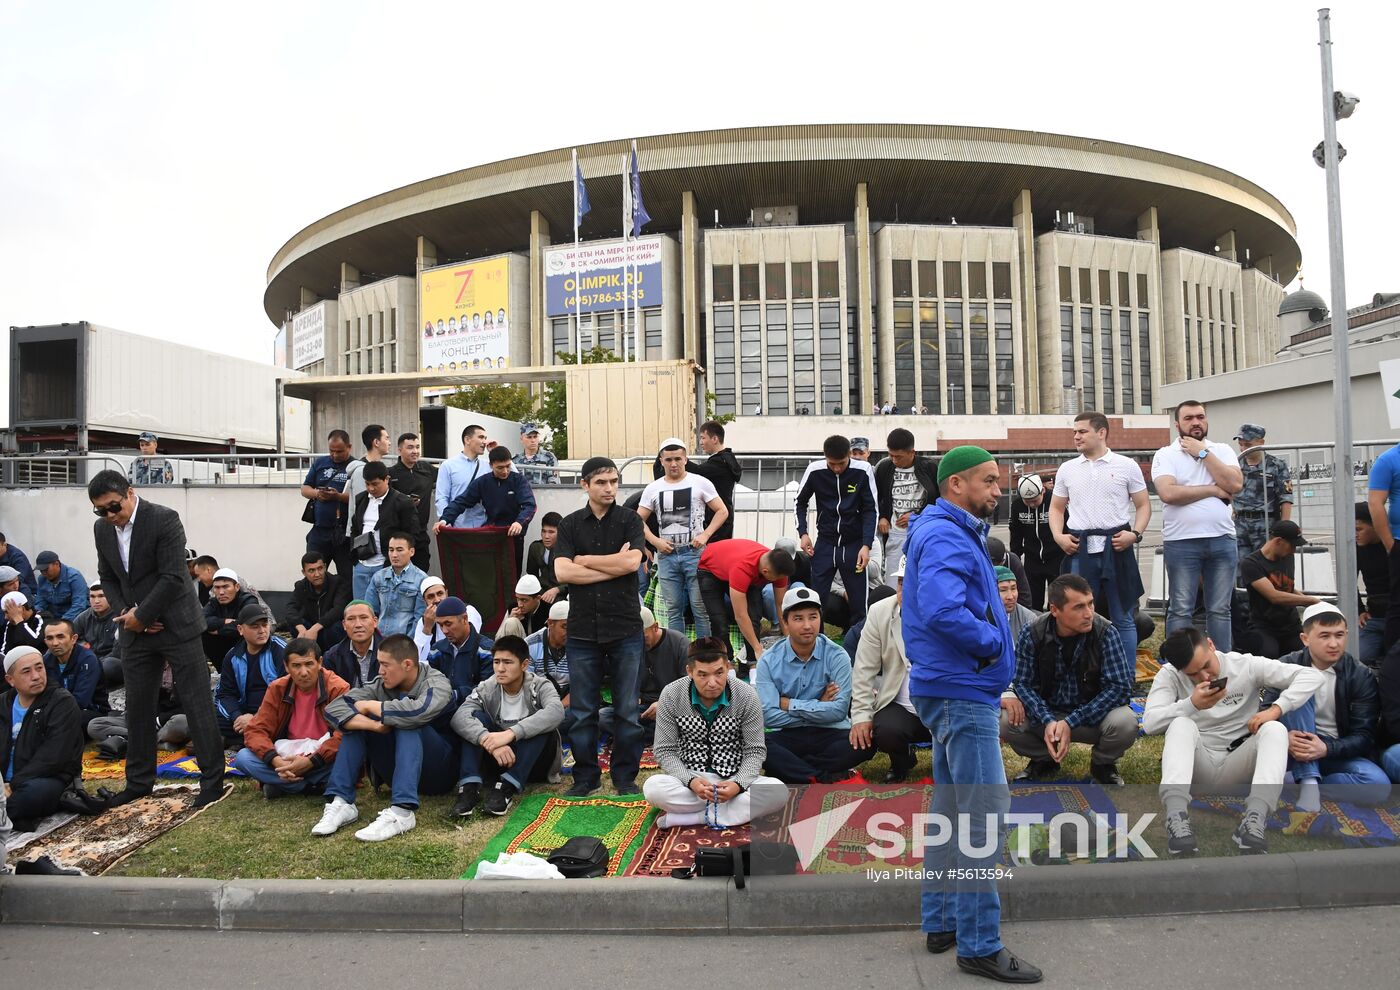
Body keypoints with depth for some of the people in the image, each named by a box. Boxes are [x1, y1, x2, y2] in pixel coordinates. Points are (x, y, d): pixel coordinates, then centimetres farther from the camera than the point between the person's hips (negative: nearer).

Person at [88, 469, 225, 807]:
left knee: (197, 703, -3)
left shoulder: (164, 519, -14)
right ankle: (139, 781, 26)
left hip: (176, 625, -6)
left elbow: (173, 577, -18)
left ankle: (212, 779, 5)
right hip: (135, 628, 6)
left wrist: (141, 616, -14)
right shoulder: (102, 529, 6)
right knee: (137, 706, 12)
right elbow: (108, 578, 13)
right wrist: (124, 613, -3)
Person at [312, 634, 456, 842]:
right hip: (396, 769, 5)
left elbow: (418, 712, -39)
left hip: (438, 772, -5)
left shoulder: (436, 684, -16)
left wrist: (371, 706, -23)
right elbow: (333, 708, -14)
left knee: (406, 722, -31)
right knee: (355, 719, -11)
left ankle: (402, 812, -44)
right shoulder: (381, 685, -2)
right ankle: (341, 802, -21)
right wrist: (373, 724, -32)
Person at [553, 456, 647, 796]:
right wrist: (614, 565, -9)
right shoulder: (570, 524, 7)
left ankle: (625, 775, 19)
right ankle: (585, 777, 20)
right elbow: (562, 571, -7)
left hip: (625, 628, -1)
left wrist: (583, 559, -4)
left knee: (628, 710, 5)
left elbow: (631, 562, -13)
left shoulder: (630, 520, 4)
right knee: (582, 712, 6)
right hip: (583, 629, 1)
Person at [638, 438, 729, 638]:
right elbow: (639, 520, 10)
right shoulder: (653, 489, 8)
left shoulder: (700, 483, 1)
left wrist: (705, 535, -8)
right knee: (673, 609, 8)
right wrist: (655, 541, -4)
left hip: (694, 553, -3)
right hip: (667, 555, 3)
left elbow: (722, 511, 2)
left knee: (700, 607, -2)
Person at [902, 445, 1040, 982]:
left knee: (950, 808, 16)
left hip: (953, 690, 11)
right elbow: (942, 610, -32)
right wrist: (993, 641, -17)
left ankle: (941, 922, 27)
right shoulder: (945, 537, -16)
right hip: (962, 693, -11)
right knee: (985, 814, -7)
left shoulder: (955, 534, 17)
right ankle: (979, 944, 0)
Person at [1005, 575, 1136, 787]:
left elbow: (1120, 686, -20)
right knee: (1006, 720, -25)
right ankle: (1044, 761, 10)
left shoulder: (1106, 632, -18)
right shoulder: (1032, 633, -14)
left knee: (1125, 722, -33)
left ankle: (1102, 765, 4)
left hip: (1093, 714, -1)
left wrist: (1071, 722, -27)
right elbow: (1023, 683, -10)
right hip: (1046, 712, 1)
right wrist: (1048, 721, -29)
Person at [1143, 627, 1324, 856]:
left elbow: (1311, 676, -8)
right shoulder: (1169, 675, -3)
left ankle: (1255, 818, -46)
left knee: (1275, 729, -26)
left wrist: (1275, 709, -21)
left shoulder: (1246, 665, -3)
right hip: (1193, 769, -1)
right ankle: (1176, 816, -50)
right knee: (1181, 725, -31)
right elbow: (1149, 723, -16)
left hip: (1236, 768, 1)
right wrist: (1192, 705, -28)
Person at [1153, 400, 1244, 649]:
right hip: (1181, 542, -3)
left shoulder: (1222, 451, 10)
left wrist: (1203, 452, -6)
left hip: (1222, 539, 3)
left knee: (1220, 609, 9)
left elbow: (1235, 484, -8)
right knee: (1180, 610, 1)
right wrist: (1213, 490, -8)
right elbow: (1168, 493, -16)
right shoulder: (1166, 455, 1)